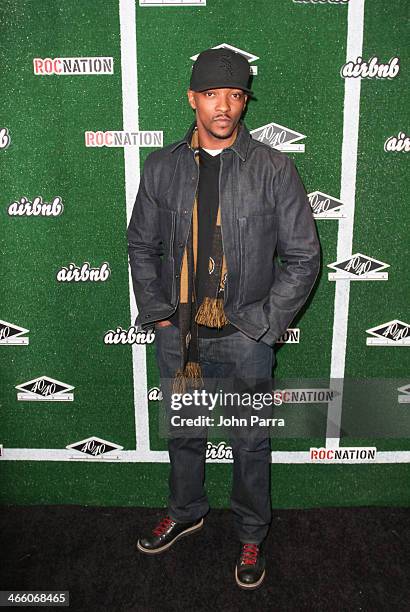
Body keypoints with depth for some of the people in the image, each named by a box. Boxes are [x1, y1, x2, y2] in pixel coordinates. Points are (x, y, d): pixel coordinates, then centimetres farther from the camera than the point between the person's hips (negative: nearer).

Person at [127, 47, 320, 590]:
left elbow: (303, 258, -6)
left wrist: (261, 323, -10)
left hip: (244, 339, -2)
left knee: (251, 443, 14)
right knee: (182, 432, 21)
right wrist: (156, 313, 1)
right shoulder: (161, 168, 1)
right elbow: (142, 246, 9)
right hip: (178, 335, 3)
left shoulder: (274, 169, -7)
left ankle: (251, 535, 40)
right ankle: (185, 512, 48)